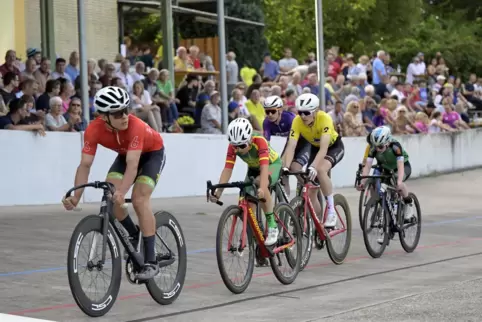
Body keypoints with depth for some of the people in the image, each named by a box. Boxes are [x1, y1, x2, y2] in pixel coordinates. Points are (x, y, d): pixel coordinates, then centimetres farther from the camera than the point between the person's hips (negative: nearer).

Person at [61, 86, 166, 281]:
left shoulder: (135, 126, -39)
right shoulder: (94, 130, -28)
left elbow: (132, 164, -45)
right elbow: (85, 164, -28)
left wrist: (121, 192, -59)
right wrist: (76, 196, -39)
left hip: (152, 153, -4)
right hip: (126, 154, 4)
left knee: (139, 199, -22)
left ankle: (151, 262, -19)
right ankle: (133, 234, 13)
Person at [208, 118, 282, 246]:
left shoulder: (259, 141, -37)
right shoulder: (233, 146, -24)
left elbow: (264, 167, -47)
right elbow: (227, 169, -28)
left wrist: (262, 188, -62)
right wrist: (218, 192, -40)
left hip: (272, 165, -5)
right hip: (253, 168, 5)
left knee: (259, 183, -36)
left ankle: (272, 226, -25)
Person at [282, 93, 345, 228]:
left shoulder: (324, 119, -35)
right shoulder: (297, 121, -25)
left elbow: (324, 148, -44)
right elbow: (291, 147, -30)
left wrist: (313, 167, -57)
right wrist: (285, 167, -45)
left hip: (334, 147, -4)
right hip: (315, 148, 5)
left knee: (320, 170, -35)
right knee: (310, 191, -3)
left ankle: (331, 211, -23)